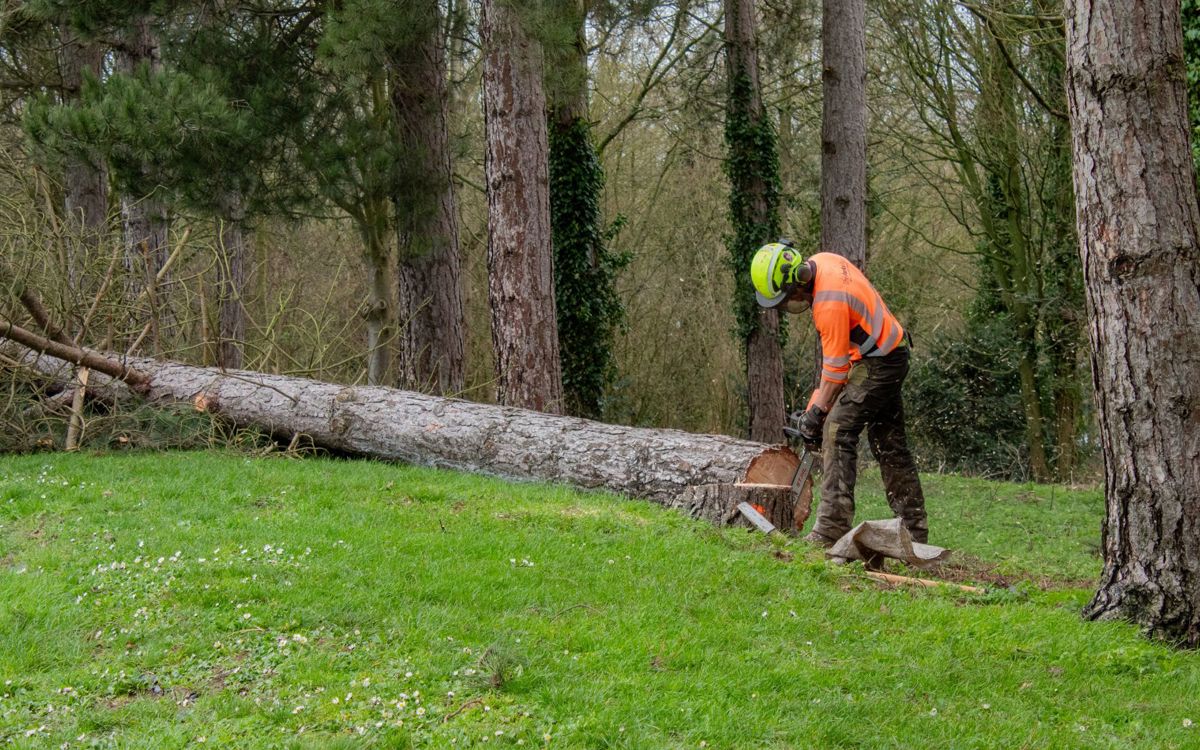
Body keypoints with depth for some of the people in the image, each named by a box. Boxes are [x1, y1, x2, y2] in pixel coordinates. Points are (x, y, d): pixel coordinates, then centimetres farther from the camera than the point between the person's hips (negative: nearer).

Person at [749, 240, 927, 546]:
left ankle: (831, 530, -20)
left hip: (878, 364, -10)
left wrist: (816, 414, -15)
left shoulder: (830, 303, -29)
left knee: (839, 431, -15)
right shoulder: (822, 261, -2)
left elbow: (835, 369, -23)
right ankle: (915, 529, 20)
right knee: (889, 443, 14)